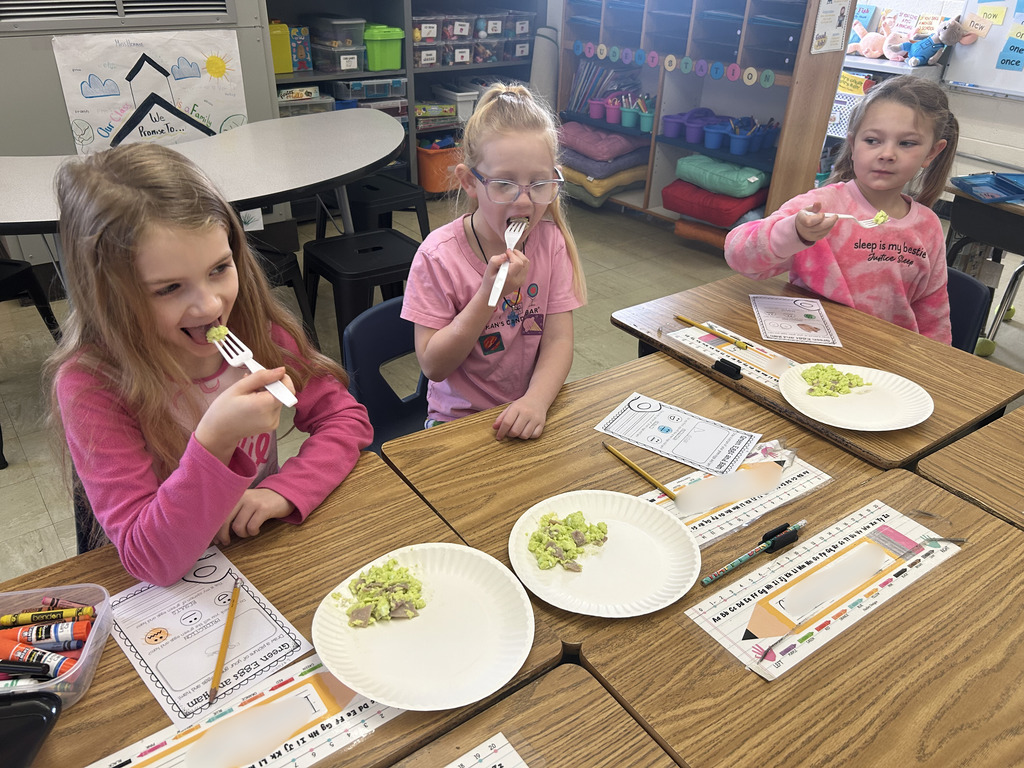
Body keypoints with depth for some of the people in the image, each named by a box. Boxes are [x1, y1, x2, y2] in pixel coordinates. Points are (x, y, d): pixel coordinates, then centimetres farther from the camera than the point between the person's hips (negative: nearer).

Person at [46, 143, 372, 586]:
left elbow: (347, 419, -4)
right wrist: (214, 442, -36)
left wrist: (284, 491, -20)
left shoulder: (254, 327, -9)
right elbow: (153, 562, -22)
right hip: (169, 598, -2)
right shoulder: (90, 384, -19)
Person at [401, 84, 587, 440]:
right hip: (459, 419, -4)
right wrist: (489, 294, -23)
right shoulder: (439, 256, -12)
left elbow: (558, 340, -6)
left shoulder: (550, 241, -3)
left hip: (531, 413, 4)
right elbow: (433, 366, -13)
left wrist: (536, 401, -25)